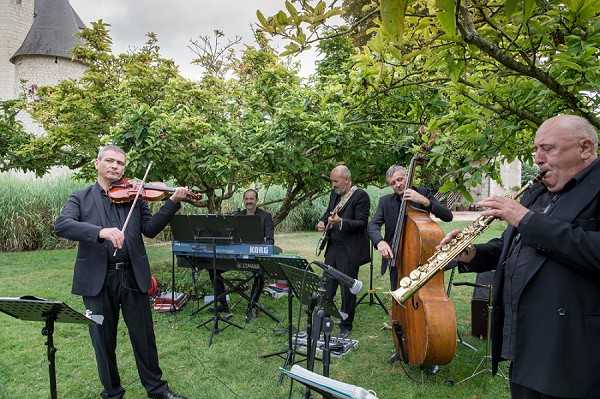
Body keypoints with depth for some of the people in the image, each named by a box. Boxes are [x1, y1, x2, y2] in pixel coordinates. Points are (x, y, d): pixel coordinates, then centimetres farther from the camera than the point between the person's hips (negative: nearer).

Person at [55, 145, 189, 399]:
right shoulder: (80, 198, 6)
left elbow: (150, 229, 0)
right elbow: (61, 225, -11)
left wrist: (173, 203, -13)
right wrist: (100, 231, -28)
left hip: (132, 276, 1)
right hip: (97, 280, 0)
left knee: (144, 337, 11)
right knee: (103, 340, 13)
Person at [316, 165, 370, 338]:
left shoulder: (361, 196, -11)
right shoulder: (334, 194, 11)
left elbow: (362, 223, -16)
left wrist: (340, 222, -31)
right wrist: (323, 222, 1)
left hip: (350, 251, -7)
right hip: (333, 248, 7)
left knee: (347, 290, 4)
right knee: (326, 287, 11)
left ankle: (346, 326, 20)